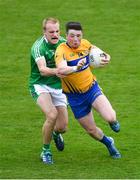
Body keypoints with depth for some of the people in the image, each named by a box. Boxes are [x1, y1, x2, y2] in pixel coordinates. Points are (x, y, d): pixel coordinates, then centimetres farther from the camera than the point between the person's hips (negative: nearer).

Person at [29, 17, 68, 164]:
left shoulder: (62, 42, -3)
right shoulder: (38, 46, -22)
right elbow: (42, 70, -37)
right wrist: (55, 71, -55)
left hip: (58, 86, 5)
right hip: (40, 85, -5)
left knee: (62, 127, -1)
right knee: (52, 115, -29)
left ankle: (56, 133, 40)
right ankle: (45, 151, -9)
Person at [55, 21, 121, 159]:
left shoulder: (85, 44, -7)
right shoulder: (62, 50, -24)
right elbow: (61, 69, -43)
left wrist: (106, 57, -6)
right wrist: (76, 68, -61)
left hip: (92, 88, 2)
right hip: (75, 97, -2)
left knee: (110, 118, -19)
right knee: (91, 130, 7)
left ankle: (113, 121, 20)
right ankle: (108, 143, 40)